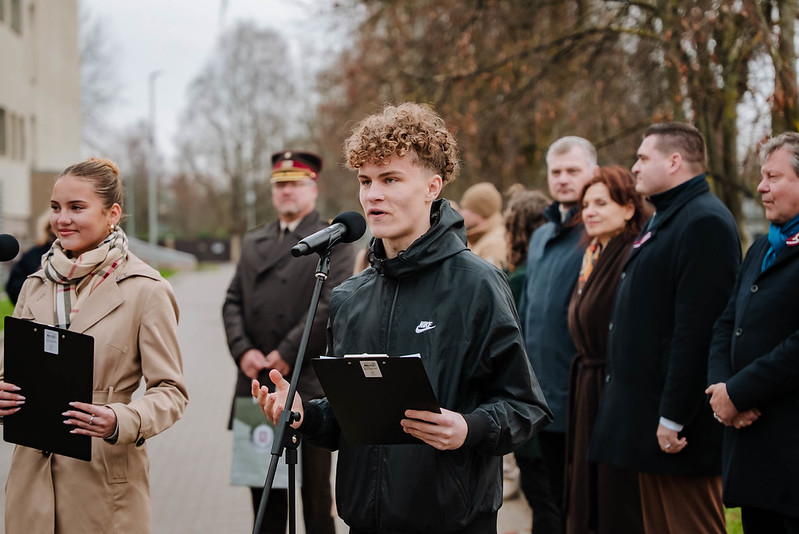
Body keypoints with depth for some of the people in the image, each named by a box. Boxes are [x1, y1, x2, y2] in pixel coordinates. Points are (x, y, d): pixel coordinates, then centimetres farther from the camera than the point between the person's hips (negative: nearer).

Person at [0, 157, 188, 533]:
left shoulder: (145, 290, -7)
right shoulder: (37, 284, 10)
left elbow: (171, 392, -7)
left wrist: (121, 421, -24)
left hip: (104, 477, -4)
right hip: (32, 474, 5)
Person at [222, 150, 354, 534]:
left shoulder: (333, 241, -1)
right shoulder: (253, 242, 17)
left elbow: (332, 305, -13)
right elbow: (233, 301, 12)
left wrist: (287, 354, -14)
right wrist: (242, 350, -5)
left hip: (309, 384, -5)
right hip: (257, 381, 5)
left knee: (315, 485, 3)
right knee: (263, 480, 10)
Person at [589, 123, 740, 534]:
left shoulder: (705, 223, -16)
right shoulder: (664, 219, 19)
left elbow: (697, 330, -23)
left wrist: (673, 418, -23)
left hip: (679, 427, -11)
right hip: (648, 420, 11)